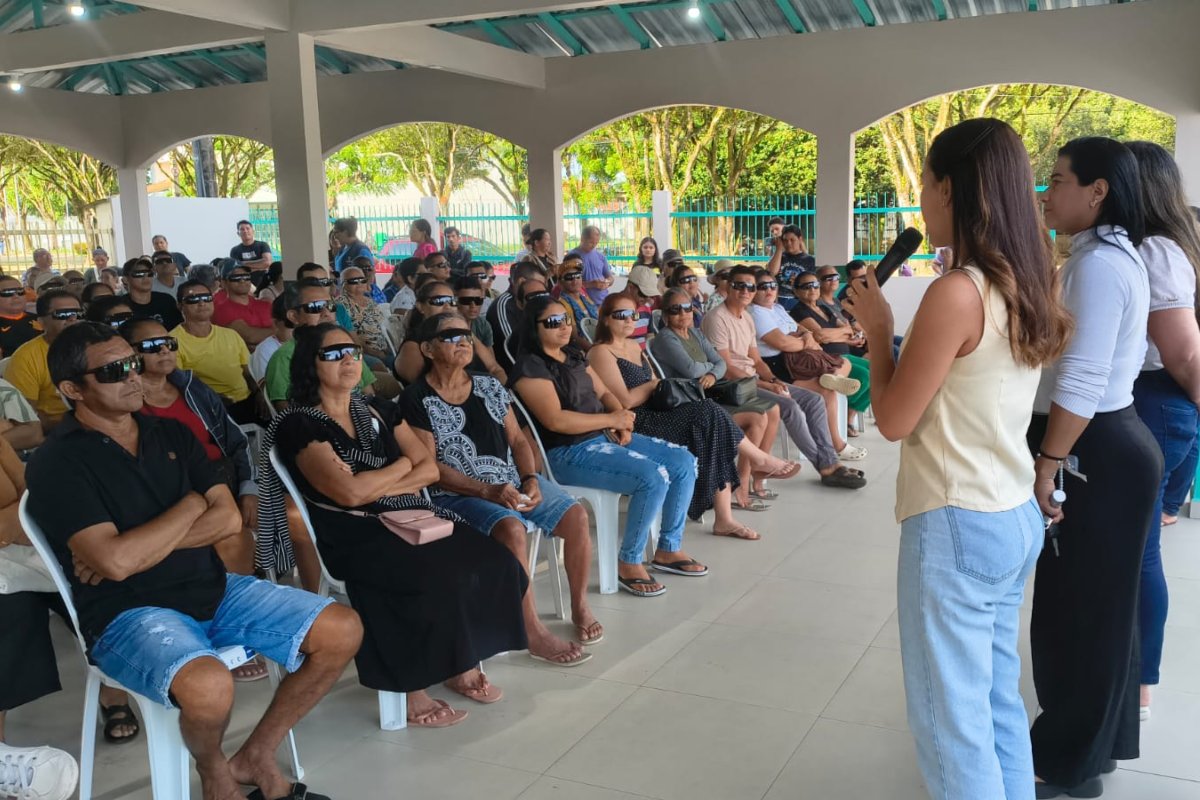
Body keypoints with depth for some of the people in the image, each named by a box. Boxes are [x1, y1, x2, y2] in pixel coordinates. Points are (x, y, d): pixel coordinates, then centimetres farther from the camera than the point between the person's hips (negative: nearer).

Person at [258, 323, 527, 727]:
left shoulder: (378, 413, 17)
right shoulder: (299, 425, -4)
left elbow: (429, 469, 8)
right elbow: (349, 492, -16)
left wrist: (375, 486, -9)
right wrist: (402, 464, -1)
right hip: (350, 538, -6)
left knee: (492, 560, -16)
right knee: (439, 576, -31)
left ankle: (464, 663, 2)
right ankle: (413, 692, -14)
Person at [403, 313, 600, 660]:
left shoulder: (490, 386, 13)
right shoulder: (416, 400, -5)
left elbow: (518, 440, 14)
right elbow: (429, 467, -11)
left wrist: (531, 480, -6)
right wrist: (487, 491, -21)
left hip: (514, 482, 6)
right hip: (457, 495, -6)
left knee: (576, 515, -14)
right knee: (511, 528, -34)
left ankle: (580, 607, 5)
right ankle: (534, 633, -25)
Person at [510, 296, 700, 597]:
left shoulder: (574, 357, 16)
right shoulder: (530, 368, -12)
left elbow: (604, 393, 17)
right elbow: (555, 420, -22)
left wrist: (622, 419, -6)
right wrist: (611, 419, -16)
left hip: (606, 436, 9)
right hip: (568, 452, -9)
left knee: (684, 462, 0)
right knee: (654, 477, -27)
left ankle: (669, 549, 13)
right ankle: (629, 564, -10)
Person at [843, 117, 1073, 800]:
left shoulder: (957, 291, -19)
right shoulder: (1031, 287, 6)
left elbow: (894, 420, -13)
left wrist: (877, 328, -1)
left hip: (956, 523, -9)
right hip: (1018, 518, 9)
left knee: (951, 717, 4)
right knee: (999, 703, 20)